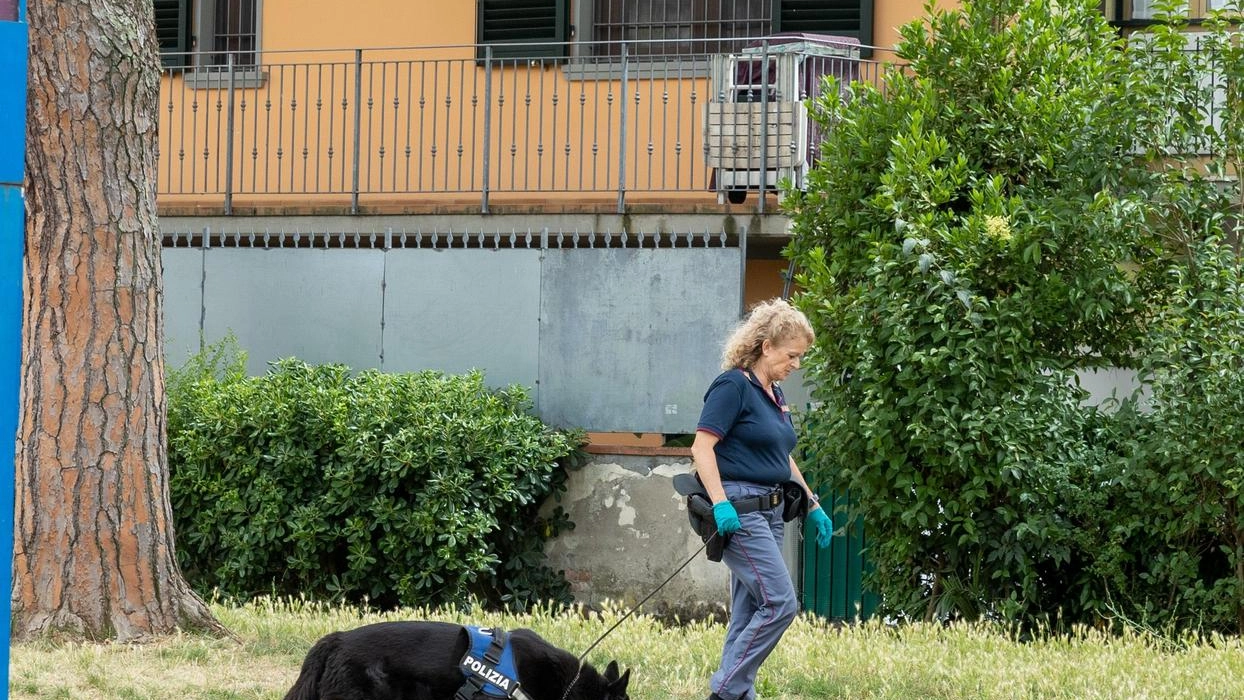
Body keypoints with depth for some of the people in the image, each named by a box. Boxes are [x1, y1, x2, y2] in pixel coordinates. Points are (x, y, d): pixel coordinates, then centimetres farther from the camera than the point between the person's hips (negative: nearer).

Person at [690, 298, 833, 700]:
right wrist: (719, 503, -26)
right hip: (738, 511, -9)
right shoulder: (733, 386, -11)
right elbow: (702, 447, -17)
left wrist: (813, 506, 24)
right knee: (779, 603, -14)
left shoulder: (774, 394, 16)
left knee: (749, 613, 8)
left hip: (769, 511, 9)